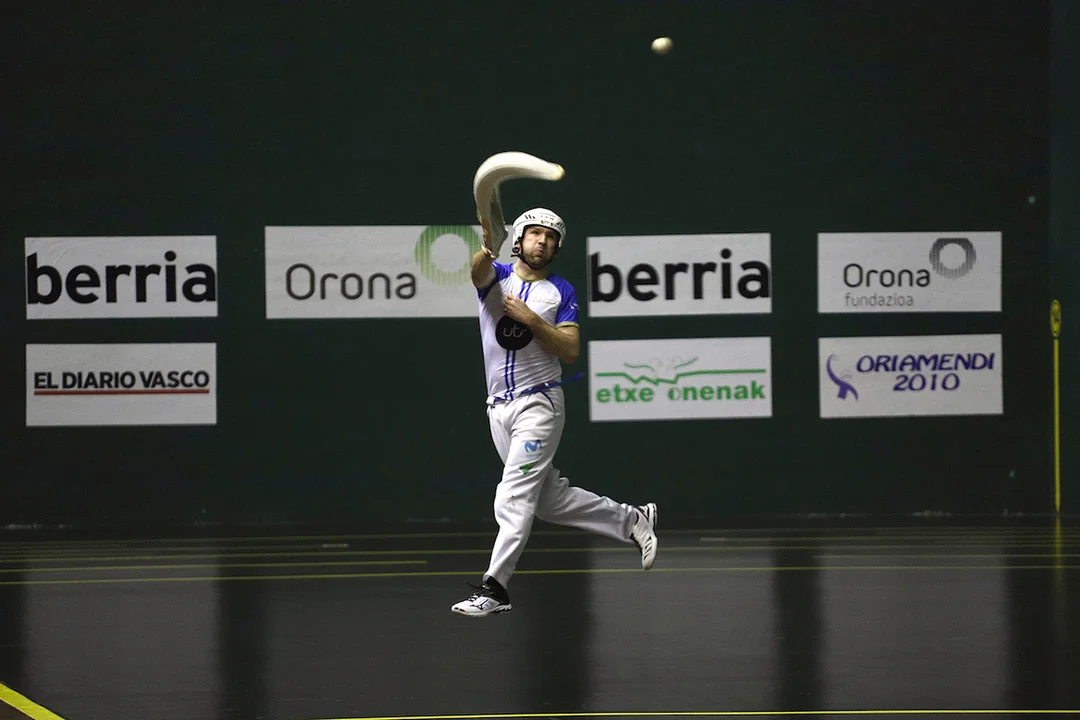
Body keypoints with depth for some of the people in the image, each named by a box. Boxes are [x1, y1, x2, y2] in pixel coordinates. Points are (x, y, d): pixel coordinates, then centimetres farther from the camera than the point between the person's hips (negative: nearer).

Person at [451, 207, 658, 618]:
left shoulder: (561, 292, 2)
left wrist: (532, 321, -19)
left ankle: (494, 588, -16)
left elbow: (571, 351, -7)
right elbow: (478, 271, -21)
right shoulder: (496, 277, 5)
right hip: (499, 409, 4)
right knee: (549, 499, 10)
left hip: (539, 404, -4)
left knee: (514, 497, -14)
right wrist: (484, 253, -45)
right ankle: (631, 520, 26)